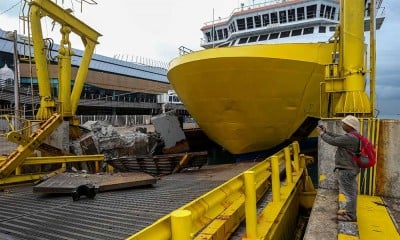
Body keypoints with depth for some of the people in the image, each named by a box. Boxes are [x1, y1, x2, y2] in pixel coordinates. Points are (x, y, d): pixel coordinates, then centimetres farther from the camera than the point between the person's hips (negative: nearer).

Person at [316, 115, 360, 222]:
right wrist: (326, 132, 10)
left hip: (346, 170, -11)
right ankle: (349, 210, 33)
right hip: (350, 168, 11)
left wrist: (321, 133, -8)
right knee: (351, 192, 20)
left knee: (349, 192, 0)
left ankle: (350, 216, 11)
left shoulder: (349, 138, -24)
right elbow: (337, 137, 17)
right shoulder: (352, 136, 10)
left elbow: (332, 141, -22)